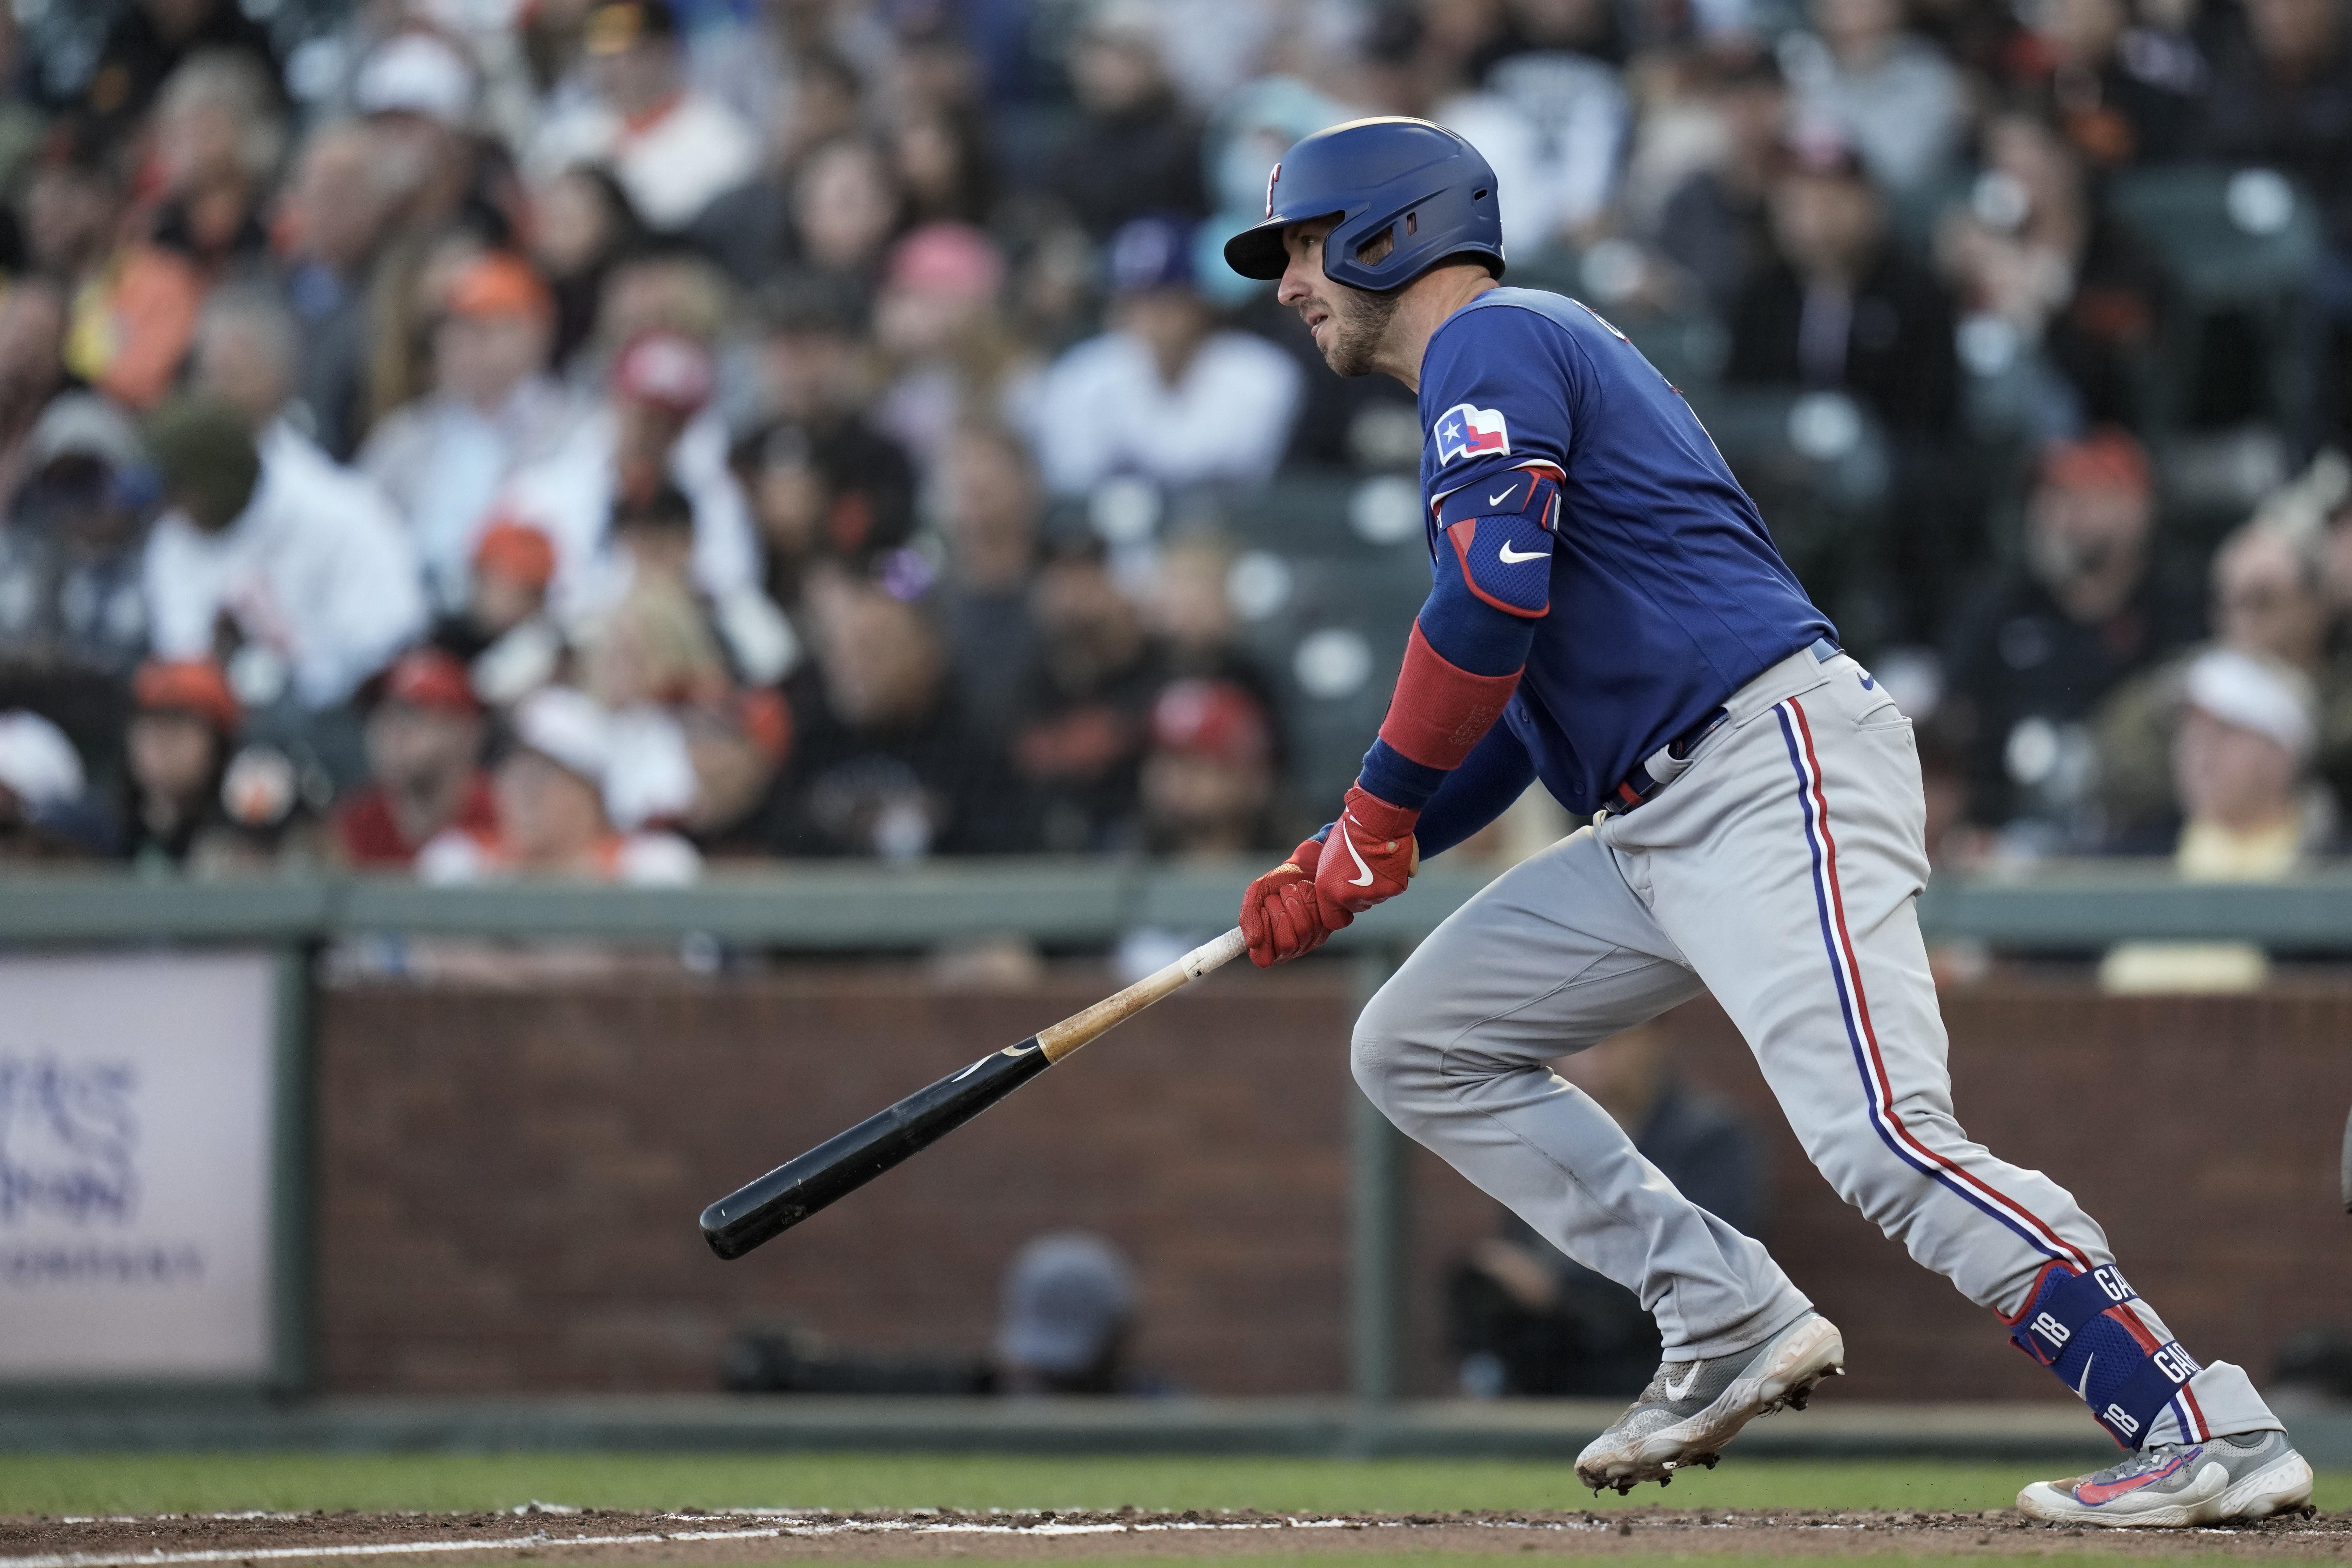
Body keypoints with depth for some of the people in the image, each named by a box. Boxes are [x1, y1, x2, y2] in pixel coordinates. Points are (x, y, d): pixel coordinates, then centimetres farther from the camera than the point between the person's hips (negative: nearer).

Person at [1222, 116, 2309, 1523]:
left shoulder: (1492, 341, -2)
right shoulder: (1490, 388, 28)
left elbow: (1495, 597, -18)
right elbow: (1517, 713, 28)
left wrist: (1379, 814, -9)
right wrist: (1344, 870, 16)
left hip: (1776, 770, -11)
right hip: (1659, 832, 11)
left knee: (1882, 1140, -24)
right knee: (1418, 1046, 13)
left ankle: (2212, 1435, -27)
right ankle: (1732, 1325, 5)